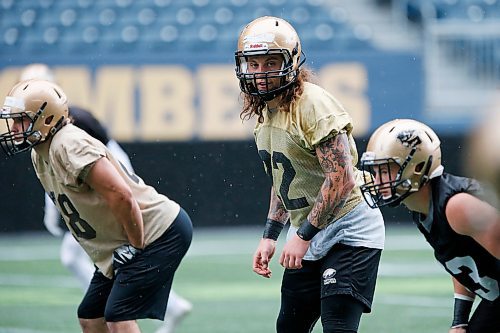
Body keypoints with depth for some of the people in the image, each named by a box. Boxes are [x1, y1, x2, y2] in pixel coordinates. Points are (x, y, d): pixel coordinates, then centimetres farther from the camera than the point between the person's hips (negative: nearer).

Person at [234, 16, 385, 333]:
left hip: (348, 232, -9)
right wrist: (270, 236, 13)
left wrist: (303, 235, -20)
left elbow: (341, 178, -24)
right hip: (307, 236, 9)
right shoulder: (264, 112, 9)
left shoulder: (313, 105, -19)